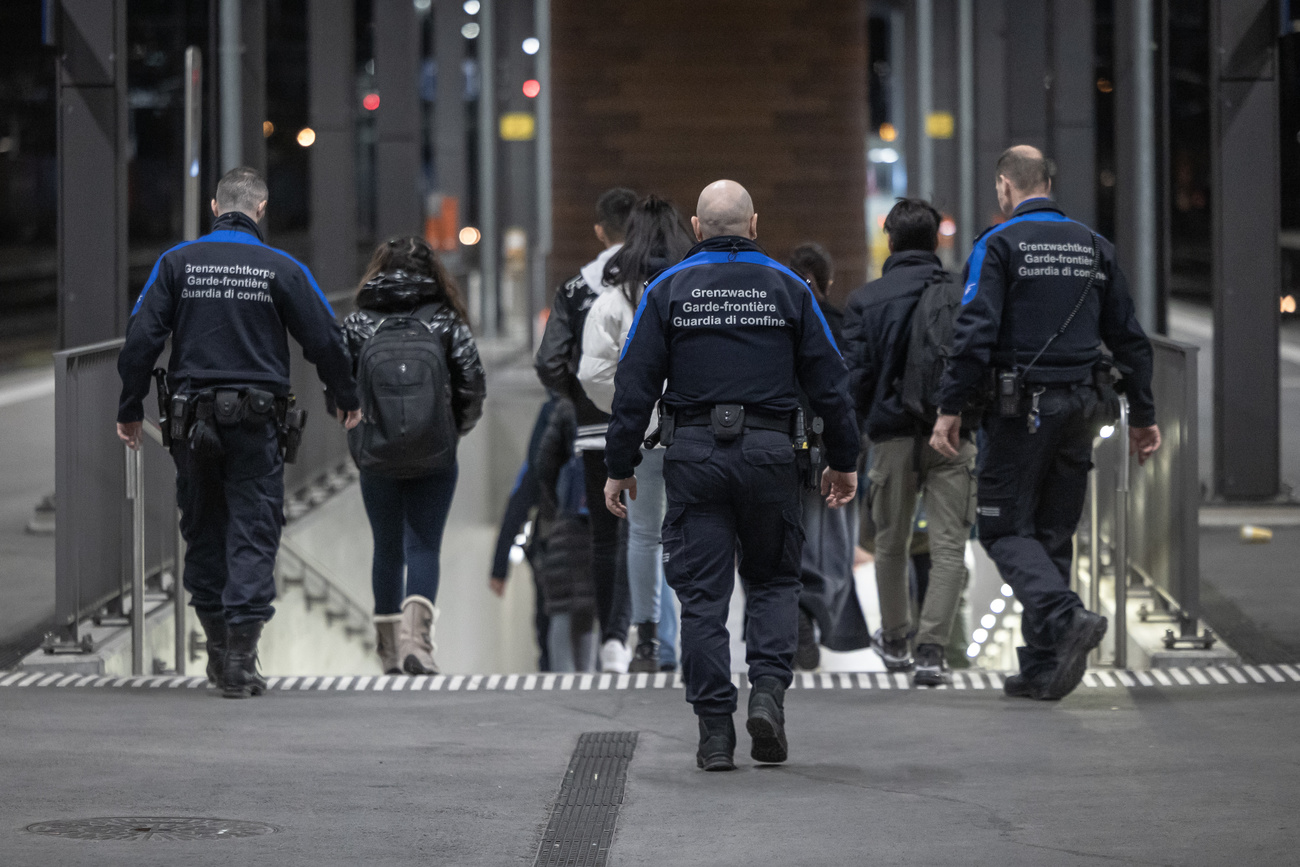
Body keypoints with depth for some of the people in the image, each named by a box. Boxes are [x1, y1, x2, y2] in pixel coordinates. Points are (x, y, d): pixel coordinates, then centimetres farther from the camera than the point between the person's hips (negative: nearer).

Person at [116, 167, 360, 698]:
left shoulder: (177, 263, 1)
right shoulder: (281, 269, -2)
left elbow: (141, 338, -3)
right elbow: (324, 340, 1)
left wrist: (130, 410, 6)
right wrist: (346, 399, 17)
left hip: (192, 417, 2)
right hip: (257, 423, -2)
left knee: (203, 533, 15)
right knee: (252, 535, 0)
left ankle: (218, 648, 19)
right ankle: (240, 660, -9)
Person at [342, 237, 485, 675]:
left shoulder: (358, 323, 3)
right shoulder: (446, 321, 2)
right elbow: (472, 385, -2)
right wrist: (452, 430, 14)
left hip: (375, 455, 1)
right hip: (435, 458, -1)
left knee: (387, 548, 14)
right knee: (424, 546, 1)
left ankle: (390, 647, 19)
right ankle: (416, 630, -22)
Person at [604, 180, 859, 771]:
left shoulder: (668, 290, 3)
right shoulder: (788, 289, 5)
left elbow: (635, 385, 0)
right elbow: (828, 381, 6)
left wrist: (620, 467, 5)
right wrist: (843, 461, 14)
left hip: (694, 456, -1)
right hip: (769, 454, 1)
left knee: (702, 594, 3)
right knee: (773, 580, 16)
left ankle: (716, 732, 0)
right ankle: (768, 690, -6)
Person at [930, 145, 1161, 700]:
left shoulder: (998, 245, -6)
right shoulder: (1094, 247, 11)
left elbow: (975, 334, -15)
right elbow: (1128, 337, 13)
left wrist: (949, 410, -12)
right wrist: (1143, 416, 19)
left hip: (1021, 409, -5)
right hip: (1080, 406, 5)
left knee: (1005, 530, 1)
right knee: (1053, 533, 11)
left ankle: (1067, 618, -23)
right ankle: (1042, 668, 10)